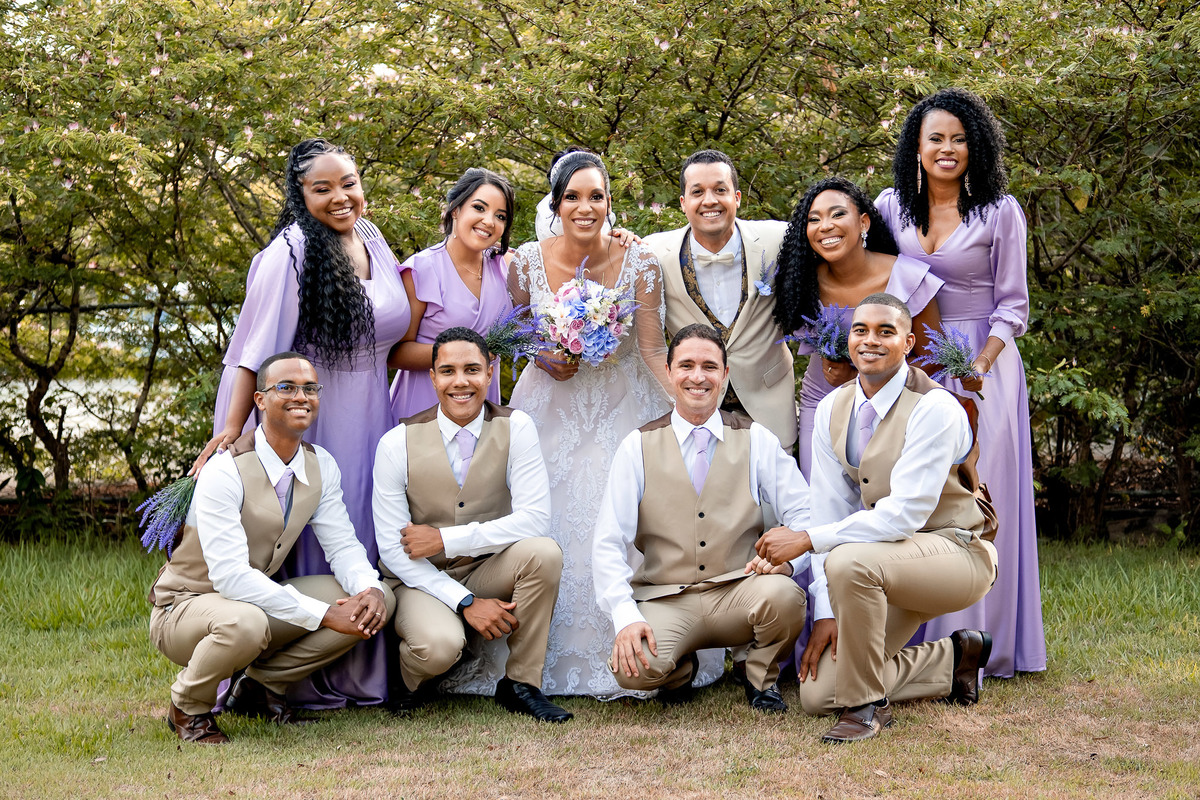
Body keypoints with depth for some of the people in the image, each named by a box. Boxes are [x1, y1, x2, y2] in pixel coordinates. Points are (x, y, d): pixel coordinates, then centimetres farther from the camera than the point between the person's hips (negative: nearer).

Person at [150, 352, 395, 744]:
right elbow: (229, 575, -31)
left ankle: (261, 684, 6)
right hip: (186, 606, -6)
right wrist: (323, 615, -34)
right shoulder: (225, 472, -25)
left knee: (377, 602, -10)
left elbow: (343, 546, 0)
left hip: (261, 599, 7)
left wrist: (371, 590, -24)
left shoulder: (321, 466, -3)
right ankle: (187, 706, -7)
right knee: (244, 623, -41)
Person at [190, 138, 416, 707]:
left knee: (363, 533, 10)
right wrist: (232, 428, -20)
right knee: (312, 545, -3)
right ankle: (307, 682, 5)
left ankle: (361, 674, 19)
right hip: (310, 419, -7)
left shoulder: (372, 240, 8)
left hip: (369, 418, 7)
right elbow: (258, 348, -16)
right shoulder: (292, 253, -14)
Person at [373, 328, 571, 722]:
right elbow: (392, 549, -11)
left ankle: (520, 684, -10)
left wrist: (444, 539, -20)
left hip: (488, 571, 2)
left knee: (543, 552, -29)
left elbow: (534, 519, -15)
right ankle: (407, 676, 6)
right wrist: (466, 602, -21)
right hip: (421, 582, -2)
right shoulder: (398, 443, -10)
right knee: (440, 644, -34)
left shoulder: (515, 428, -7)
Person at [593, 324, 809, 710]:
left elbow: (804, 514, -1)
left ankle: (761, 678, 2)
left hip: (738, 593, 1)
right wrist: (626, 617, -19)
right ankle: (679, 670, 9)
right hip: (665, 601, -1)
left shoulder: (757, 440, 5)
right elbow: (609, 543, -4)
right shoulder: (638, 447, 2)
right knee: (633, 668, -31)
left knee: (784, 595, -33)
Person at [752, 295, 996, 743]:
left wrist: (807, 539, -28)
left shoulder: (935, 409, -20)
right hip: (893, 562, 7)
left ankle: (868, 705, -16)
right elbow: (831, 509, -1)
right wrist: (826, 611, -8)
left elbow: (903, 514, -27)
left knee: (849, 562, -37)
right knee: (818, 694, -3)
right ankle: (953, 659, 16)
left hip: (956, 551, -7)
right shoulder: (832, 410, 1)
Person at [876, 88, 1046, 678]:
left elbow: (1012, 304, -1)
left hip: (980, 362, -3)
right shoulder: (891, 205, 6)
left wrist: (980, 365, -14)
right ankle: (911, 635, 12)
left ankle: (972, 641, 3)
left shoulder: (1000, 211, -2)